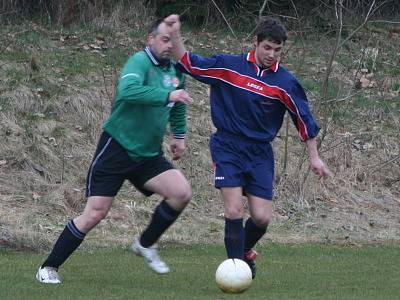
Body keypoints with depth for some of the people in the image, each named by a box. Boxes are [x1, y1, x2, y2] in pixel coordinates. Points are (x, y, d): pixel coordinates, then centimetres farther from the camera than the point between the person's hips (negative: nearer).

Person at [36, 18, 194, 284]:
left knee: (182, 193, -14)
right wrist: (167, 95, -42)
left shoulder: (176, 71, 8)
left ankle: (146, 244, 9)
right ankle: (49, 268, 6)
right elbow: (128, 91, -38)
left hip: (149, 154, 6)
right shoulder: (140, 62, -16)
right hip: (117, 149, -6)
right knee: (95, 214, -9)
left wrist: (179, 135, 24)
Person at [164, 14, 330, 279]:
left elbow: (304, 119, 5)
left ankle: (246, 250, 28)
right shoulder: (228, 66, -4)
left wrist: (314, 157, 6)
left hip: (260, 153, 1)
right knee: (234, 211, -15)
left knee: (262, 218, -3)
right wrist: (175, 36, -8)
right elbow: (189, 64, 5)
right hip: (228, 148, -1)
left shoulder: (285, 83, -4)